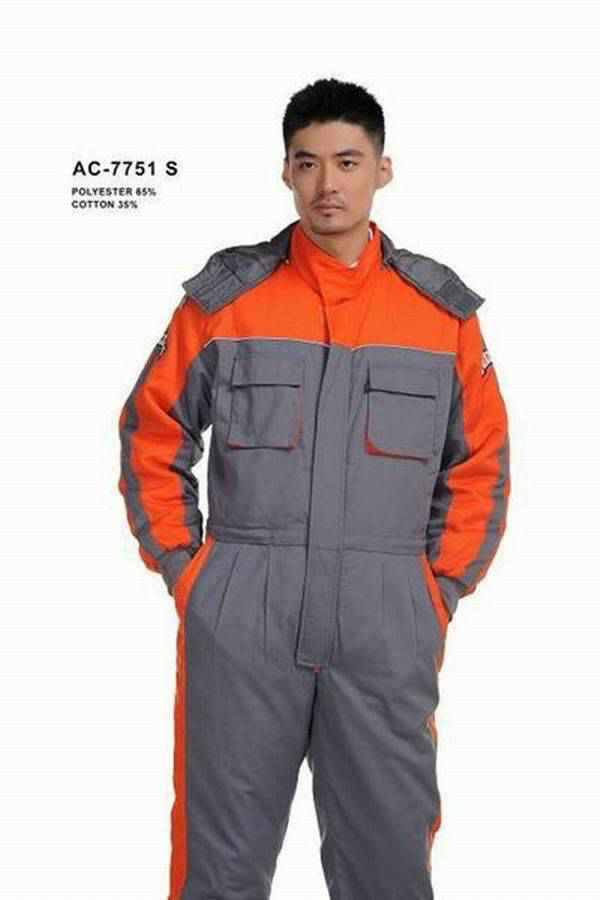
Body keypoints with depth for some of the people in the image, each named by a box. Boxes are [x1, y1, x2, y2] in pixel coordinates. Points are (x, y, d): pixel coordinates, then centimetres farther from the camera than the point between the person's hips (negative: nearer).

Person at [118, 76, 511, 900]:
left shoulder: (442, 309, 4)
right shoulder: (225, 298, 0)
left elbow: (480, 463, 10)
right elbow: (152, 438, 7)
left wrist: (443, 587, 4)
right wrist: (182, 570, 2)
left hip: (387, 629, 1)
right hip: (240, 621, 0)